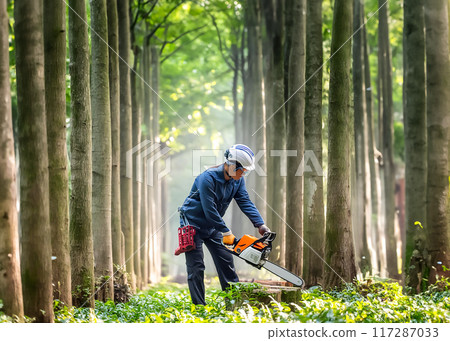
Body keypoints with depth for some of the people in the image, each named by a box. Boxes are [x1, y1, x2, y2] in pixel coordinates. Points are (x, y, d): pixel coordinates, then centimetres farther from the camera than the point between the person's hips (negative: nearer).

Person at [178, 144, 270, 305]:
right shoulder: (208, 178, -29)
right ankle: (198, 305, -4)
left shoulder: (237, 180, -6)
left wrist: (260, 225, -21)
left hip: (212, 226, 7)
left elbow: (245, 202, -8)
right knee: (196, 267, -7)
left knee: (226, 261, 4)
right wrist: (227, 233, -26)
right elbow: (209, 210, -29)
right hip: (193, 224, -7)